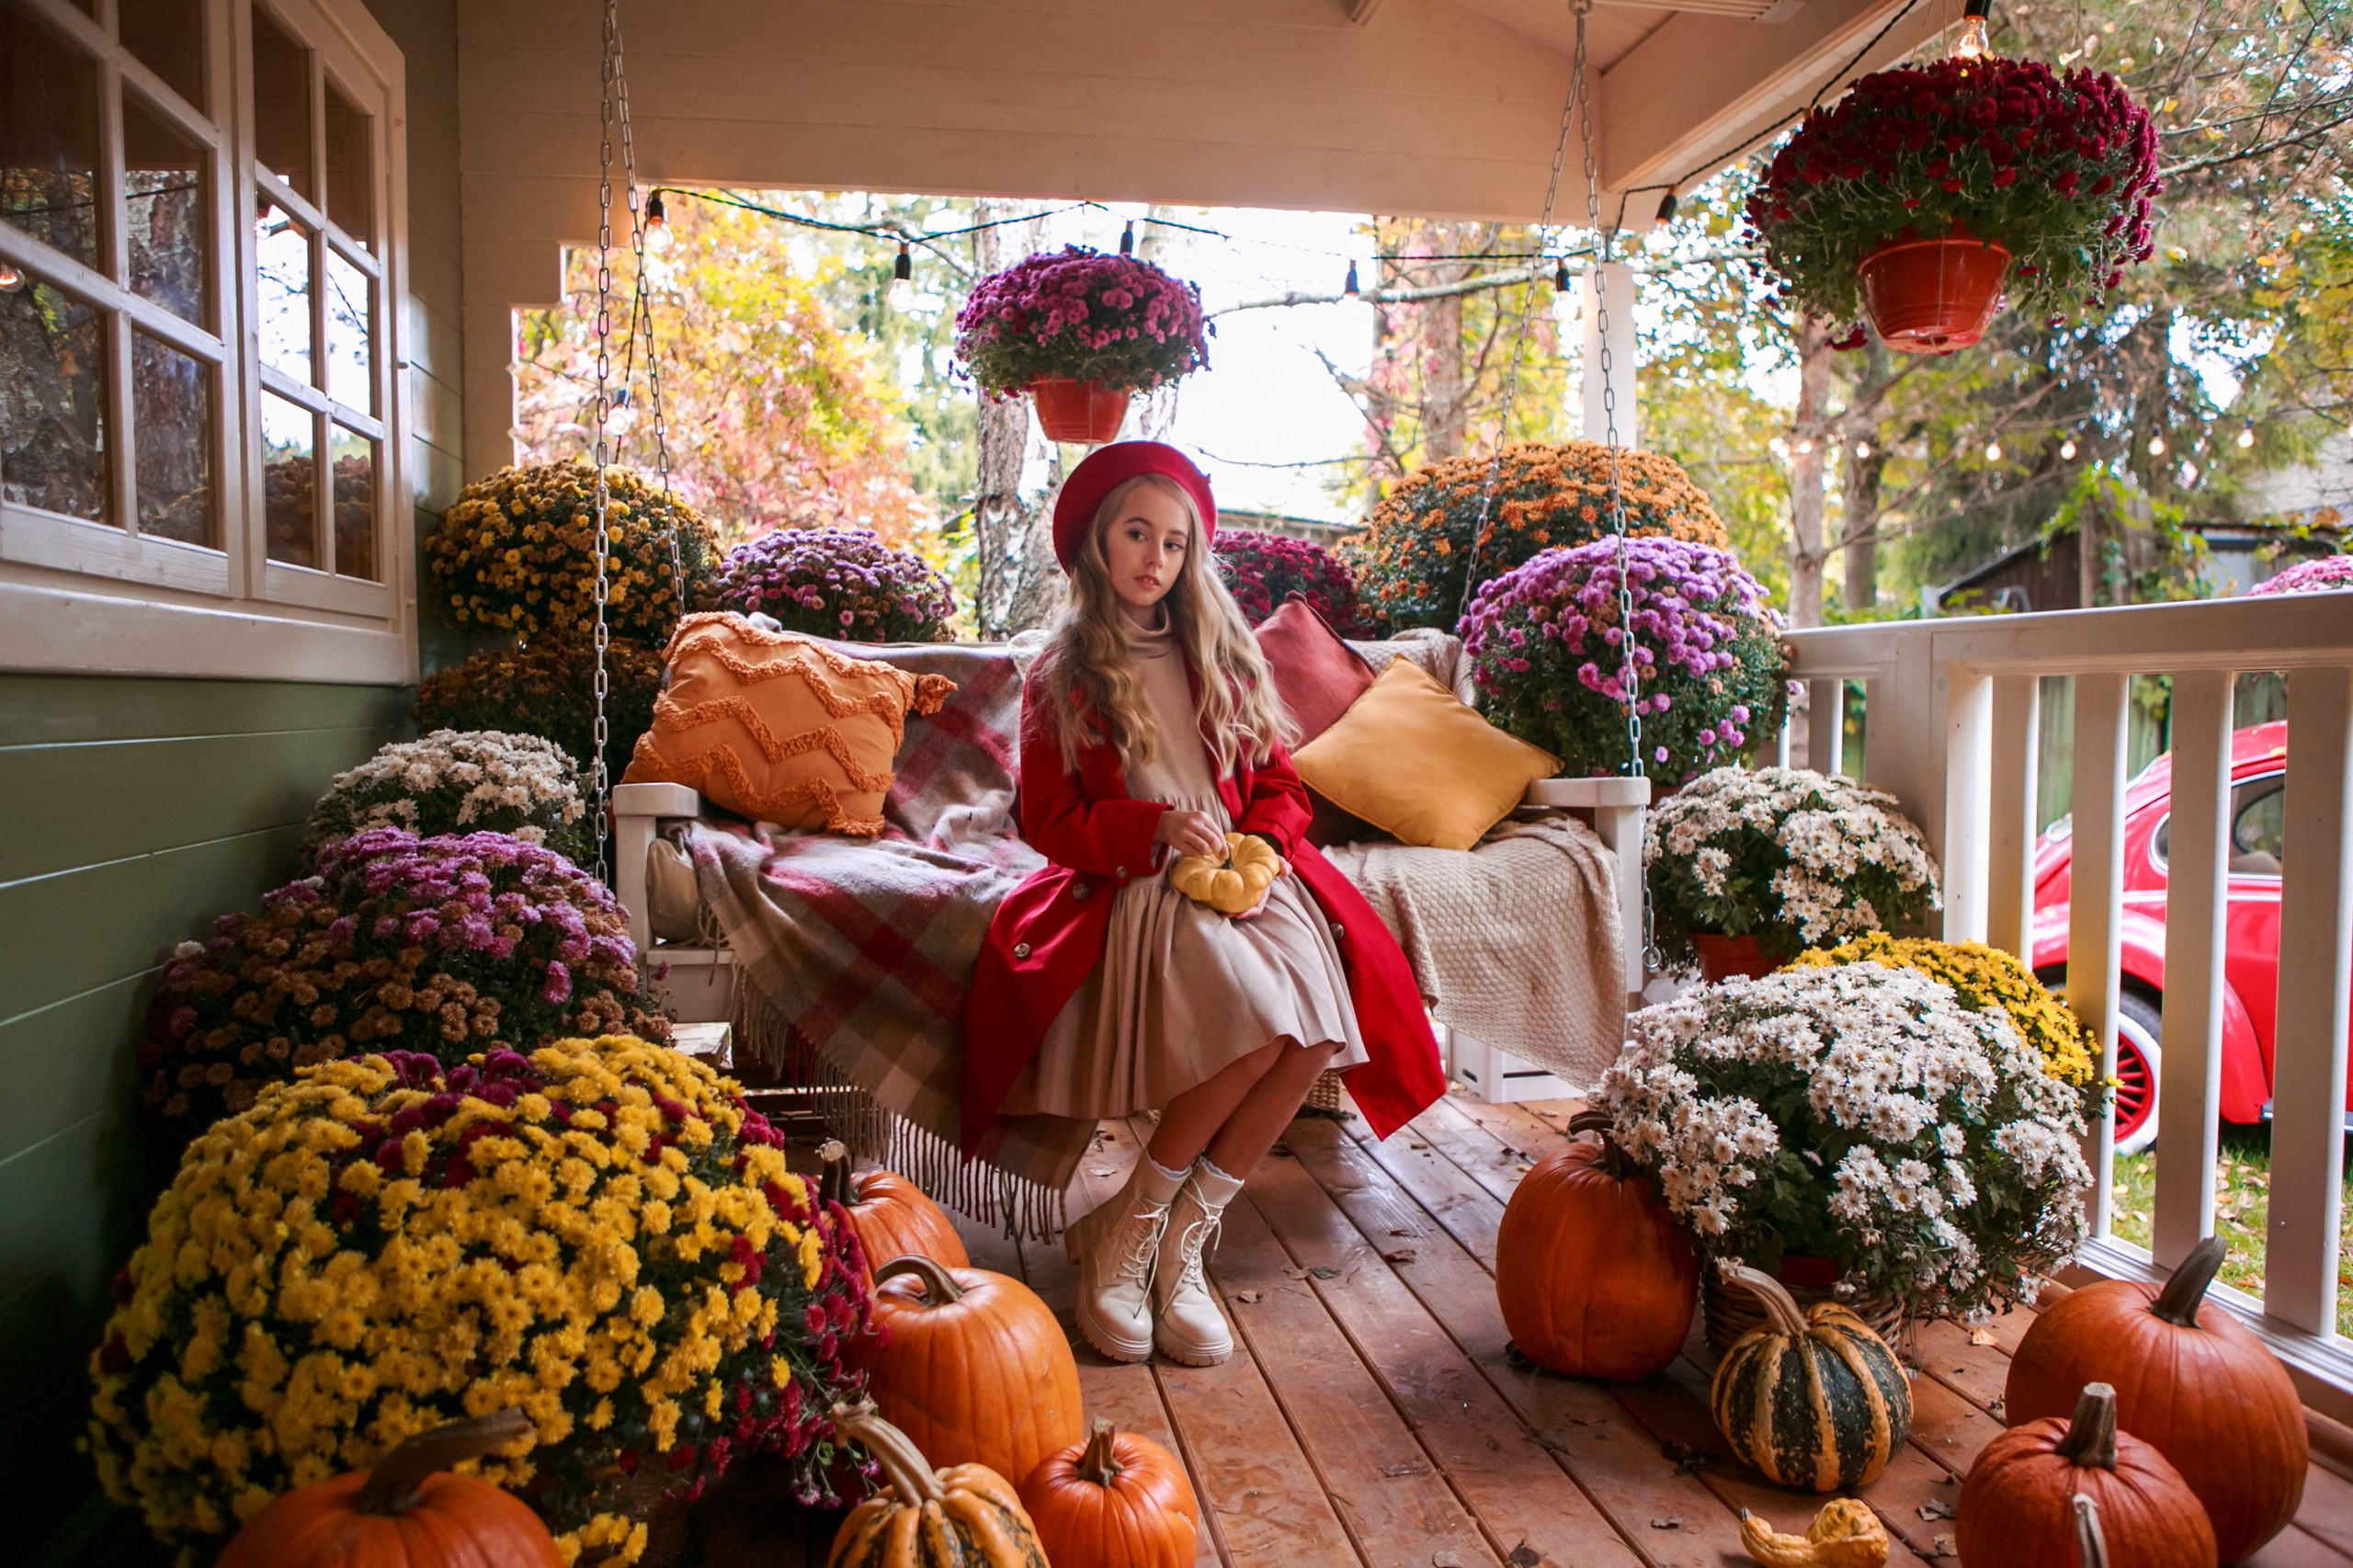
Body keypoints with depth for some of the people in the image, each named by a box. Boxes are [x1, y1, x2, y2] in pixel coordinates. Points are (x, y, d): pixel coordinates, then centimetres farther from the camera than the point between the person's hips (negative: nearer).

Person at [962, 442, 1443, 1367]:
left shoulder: (1221, 656, 20)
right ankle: (1123, 1236, -12)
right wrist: (1157, 827, -14)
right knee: (1262, 1021, -32)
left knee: (1321, 1025, -28)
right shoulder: (1061, 678, 10)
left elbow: (1282, 786, 17)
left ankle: (1180, 1239, -13)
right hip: (1133, 890, -4)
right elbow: (1050, 821, 2)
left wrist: (1259, 846, -6)